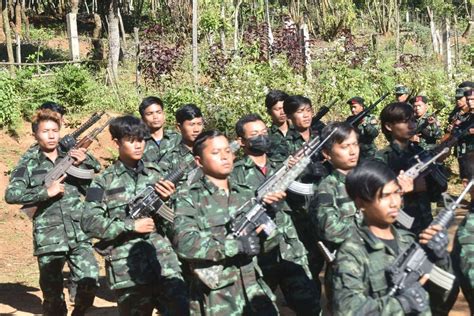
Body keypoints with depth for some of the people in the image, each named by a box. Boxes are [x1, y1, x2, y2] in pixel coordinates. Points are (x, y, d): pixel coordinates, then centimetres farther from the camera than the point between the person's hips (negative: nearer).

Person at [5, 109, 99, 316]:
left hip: (79, 235, 2)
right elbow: (11, 195, -10)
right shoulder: (28, 164, 2)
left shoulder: (72, 157, 8)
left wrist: (83, 165, -7)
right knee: (52, 292, 4)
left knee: (90, 282, -5)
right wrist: (46, 192, -17)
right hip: (48, 238, -2)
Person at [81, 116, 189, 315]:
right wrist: (131, 226, -12)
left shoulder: (155, 173, 10)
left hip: (164, 260, 2)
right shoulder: (104, 182, 1)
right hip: (127, 267, -2)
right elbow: (89, 223, -7)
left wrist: (168, 200, -8)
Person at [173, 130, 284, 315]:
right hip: (214, 294, -4)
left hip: (252, 286, 4)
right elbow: (184, 243, -17)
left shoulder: (246, 194, 10)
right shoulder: (188, 197, -3)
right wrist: (237, 245, -18)